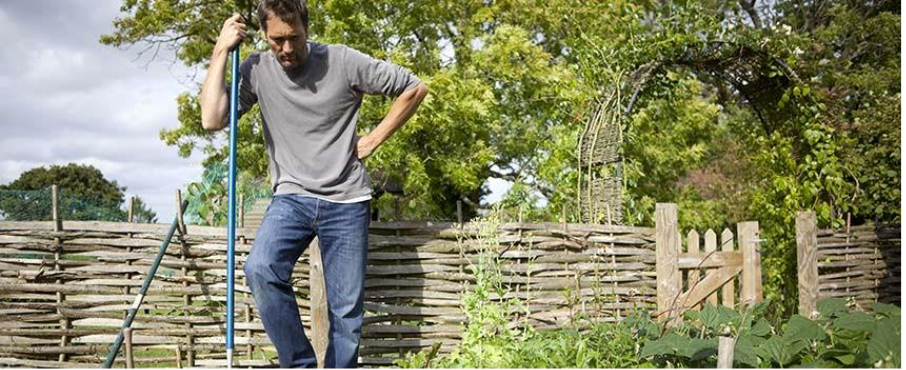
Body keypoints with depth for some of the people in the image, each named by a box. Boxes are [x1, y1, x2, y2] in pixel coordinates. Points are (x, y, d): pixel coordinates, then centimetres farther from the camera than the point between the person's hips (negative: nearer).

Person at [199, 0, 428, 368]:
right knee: (260, 269, -26)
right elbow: (212, 120, -11)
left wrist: (373, 140, 0)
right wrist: (221, 51, -8)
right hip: (292, 198, 1)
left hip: (346, 203, -1)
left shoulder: (343, 61, -5)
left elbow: (414, 88, 2)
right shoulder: (256, 70, 1)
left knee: (346, 310, -1)